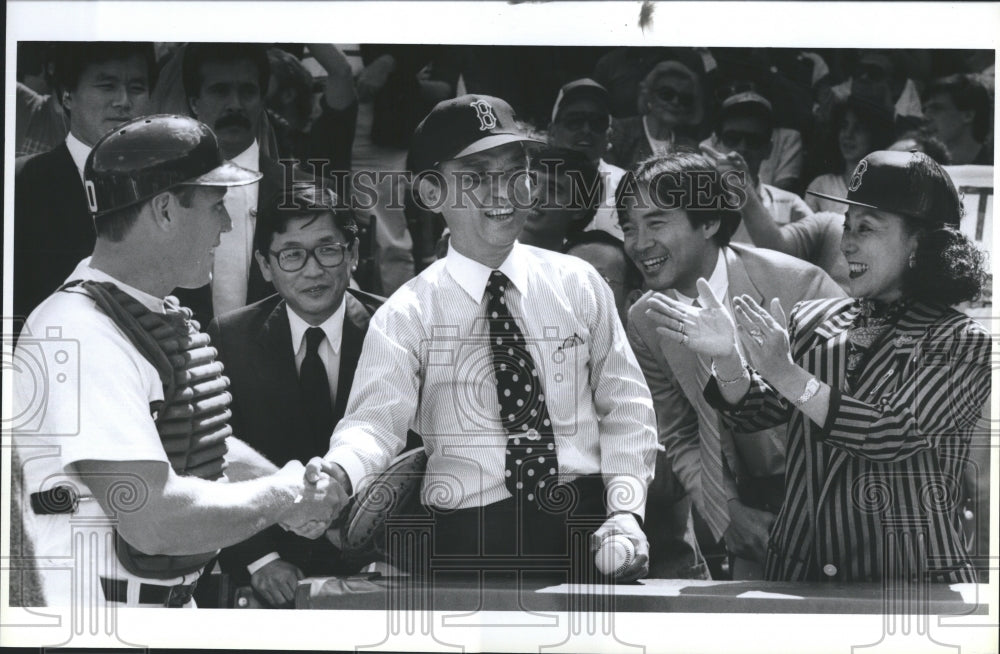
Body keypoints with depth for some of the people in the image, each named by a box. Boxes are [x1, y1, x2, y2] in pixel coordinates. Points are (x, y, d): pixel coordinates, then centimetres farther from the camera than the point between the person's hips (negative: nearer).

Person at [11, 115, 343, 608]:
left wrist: (293, 491, 3)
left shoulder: (168, 319, 9)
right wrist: (278, 496, -14)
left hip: (178, 600, 9)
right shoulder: (81, 336, -22)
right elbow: (154, 521, -27)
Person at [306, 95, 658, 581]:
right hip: (468, 540, -2)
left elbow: (625, 404, 10)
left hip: (585, 524, 2)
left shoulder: (578, 284, 8)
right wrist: (338, 472, -33)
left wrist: (625, 511, -4)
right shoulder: (407, 315, 0)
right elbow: (375, 419, -11)